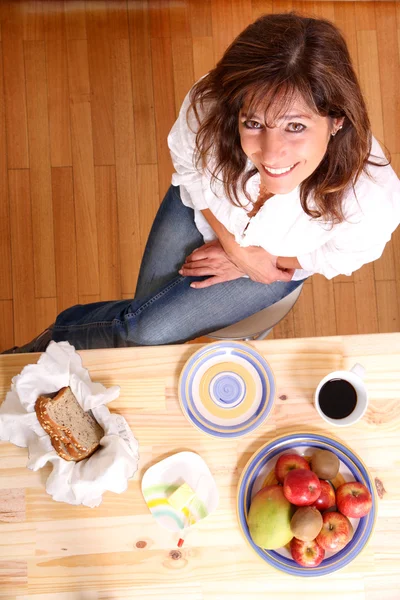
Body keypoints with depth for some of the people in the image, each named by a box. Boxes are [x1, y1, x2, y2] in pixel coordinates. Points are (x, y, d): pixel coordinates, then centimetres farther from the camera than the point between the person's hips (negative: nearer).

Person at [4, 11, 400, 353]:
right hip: (201, 208, 1)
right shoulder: (208, 106, -37)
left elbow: (342, 257, -14)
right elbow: (189, 169, -11)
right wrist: (232, 244, -17)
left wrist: (259, 264, -12)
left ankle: (54, 341, 22)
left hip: (279, 260, -1)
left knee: (150, 331, -9)